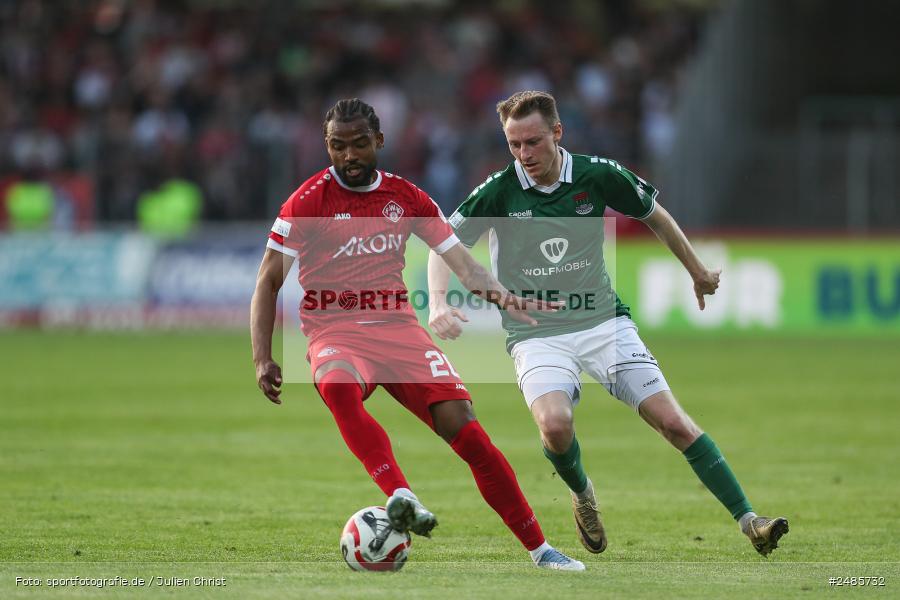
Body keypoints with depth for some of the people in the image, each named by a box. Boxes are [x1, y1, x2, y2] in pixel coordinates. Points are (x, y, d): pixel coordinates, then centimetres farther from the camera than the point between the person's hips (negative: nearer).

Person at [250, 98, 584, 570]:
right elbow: (268, 283, 1)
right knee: (338, 387, -40)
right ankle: (400, 496, -52)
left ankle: (538, 548, -1)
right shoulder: (308, 201, 0)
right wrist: (262, 359, -10)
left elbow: (459, 260, 10)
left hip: (398, 327, 3)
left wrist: (501, 296, -10)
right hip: (335, 332, -3)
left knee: (464, 429, -12)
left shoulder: (406, 197, 10)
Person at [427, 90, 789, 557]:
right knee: (554, 423, -29)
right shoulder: (499, 191, -9)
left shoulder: (599, 175, -5)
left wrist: (697, 271, 25)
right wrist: (438, 301, -20)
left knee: (672, 421, -10)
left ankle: (748, 522, -5)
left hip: (603, 321, 1)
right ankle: (582, 496, 5)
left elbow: (654, 216, 13)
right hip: (536, 336, -1)